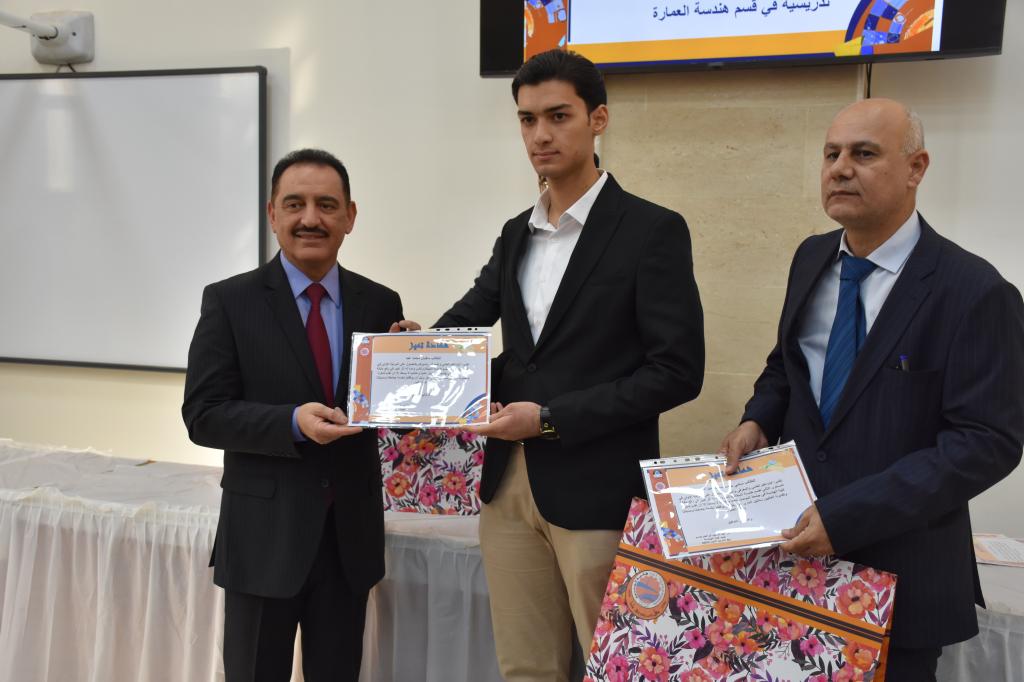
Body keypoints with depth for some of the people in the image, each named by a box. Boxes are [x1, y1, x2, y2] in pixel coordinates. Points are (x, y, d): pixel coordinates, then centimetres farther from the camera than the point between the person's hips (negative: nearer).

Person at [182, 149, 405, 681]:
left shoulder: (380, 304, 3)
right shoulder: (230, 301, -5)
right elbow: (203, 415, -9)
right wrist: (293, 422, -23)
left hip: (351, 533, 3)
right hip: (263, 534, -2)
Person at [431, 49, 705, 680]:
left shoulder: (653, 230, -8)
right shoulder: (516, 234, 11)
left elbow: (678, 372, -13)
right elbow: (469, 319, 14)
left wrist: (551, 419, -17)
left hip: (596, 492, -6)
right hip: (509, 484, 6)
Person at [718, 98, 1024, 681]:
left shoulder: (974, 292, -17)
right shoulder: (813, 258, 4)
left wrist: (847, 517, -25)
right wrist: (758, 421, -5)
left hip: (898, 570, -5)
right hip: (796, 537, 6)